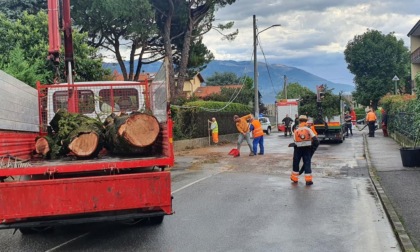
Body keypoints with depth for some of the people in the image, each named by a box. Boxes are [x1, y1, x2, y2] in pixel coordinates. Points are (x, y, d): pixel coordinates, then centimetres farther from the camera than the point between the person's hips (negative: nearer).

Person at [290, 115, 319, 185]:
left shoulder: (296, 131, -2)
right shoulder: (308, 129, -5)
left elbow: (295, 140, -5)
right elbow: (315, 139, -9)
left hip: (298, 149, 1)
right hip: (307, 149, -1)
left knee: (296, 163, 16)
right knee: (307, 164, 2)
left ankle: (294, 178, 24)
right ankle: (308, 180, -3)